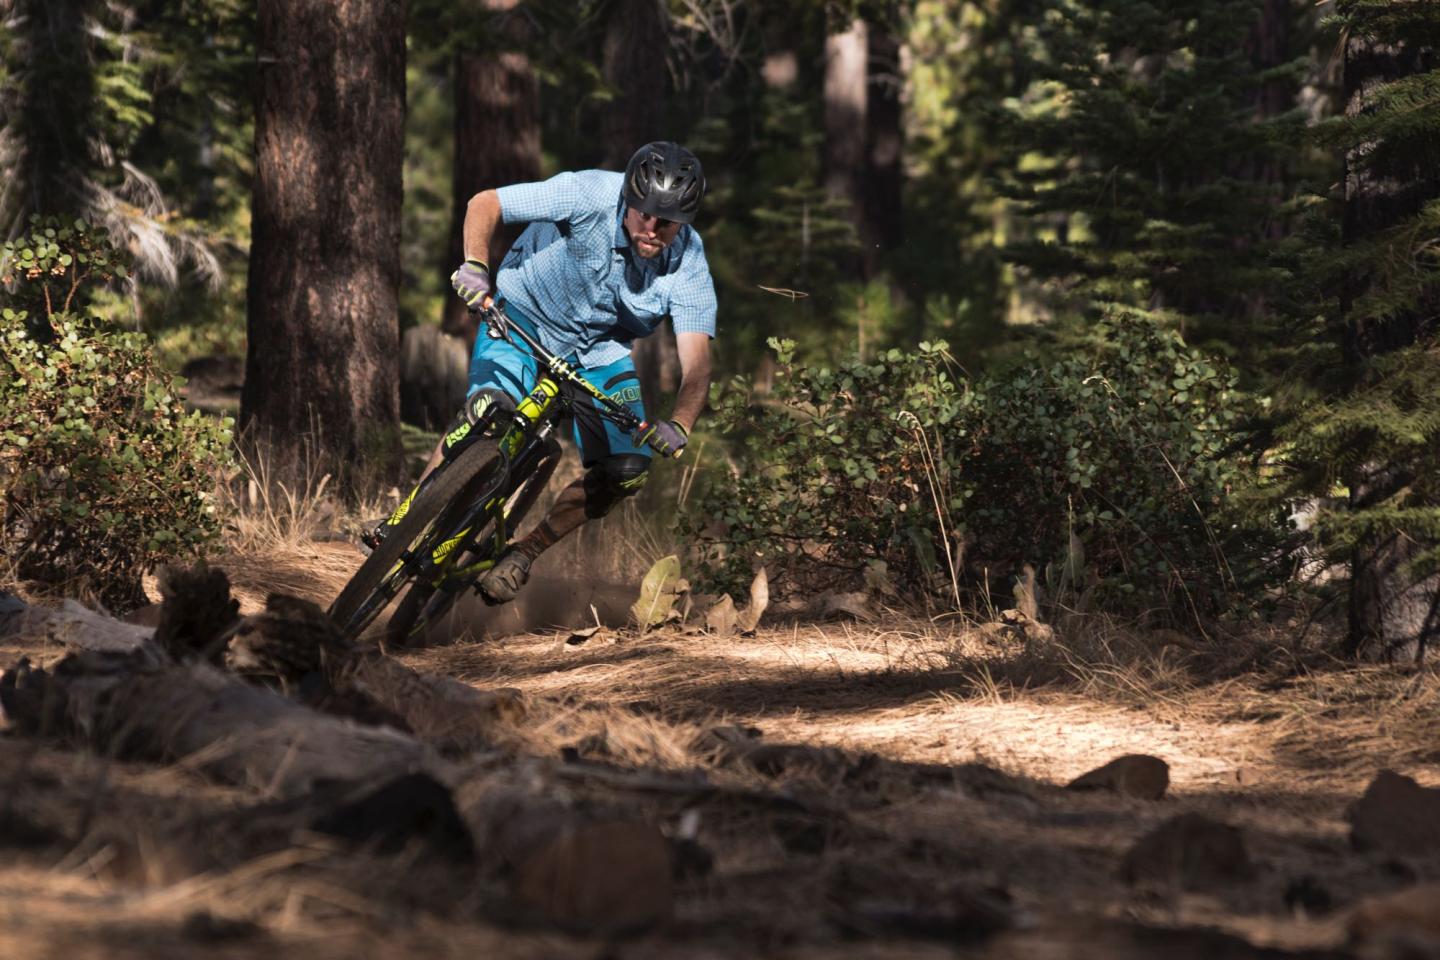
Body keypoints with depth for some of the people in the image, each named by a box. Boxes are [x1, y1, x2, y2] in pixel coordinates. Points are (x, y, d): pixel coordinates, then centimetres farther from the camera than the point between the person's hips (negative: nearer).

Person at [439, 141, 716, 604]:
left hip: (600, 349, 3)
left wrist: (679, 425, -51)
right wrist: (475, 264, -38)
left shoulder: (688, 266, -24)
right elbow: (486, 204, -20)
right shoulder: (588, 195, -29)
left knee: (627, 472, -13)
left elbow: (696, 361, -32)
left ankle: (524, 552, 7)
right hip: (525, 314, -3)